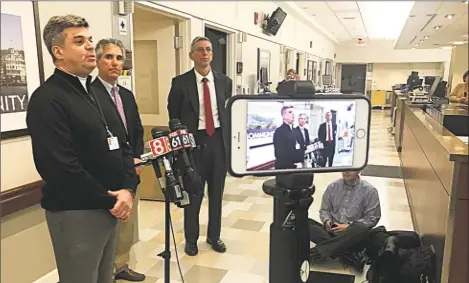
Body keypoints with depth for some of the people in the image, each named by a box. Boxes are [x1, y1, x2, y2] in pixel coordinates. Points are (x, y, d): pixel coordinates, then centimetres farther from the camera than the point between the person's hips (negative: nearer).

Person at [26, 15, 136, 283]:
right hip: (76, 213, -8)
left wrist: (127, 189, -7)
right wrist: (110, 201, -13)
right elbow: (62, 169, -22)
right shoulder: (47, 99, -14)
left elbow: (122, 145, 9)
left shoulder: (95, 92, 13)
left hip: (109, 208, 8)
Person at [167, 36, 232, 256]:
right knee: (193, 192, 7)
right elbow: (173, 116, 1)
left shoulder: (225, 82, 5)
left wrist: (229, 139, 4)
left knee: (217, 191, 13)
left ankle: (214, 236, 31)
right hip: (193, 140, -3)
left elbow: (230, 112, 9)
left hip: (219, 139, 3)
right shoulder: (180, 82, -4)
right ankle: (191, 239, 26)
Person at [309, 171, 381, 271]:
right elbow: (324, 209, 13)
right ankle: (348, 254, -34)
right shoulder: (333, 186, 10)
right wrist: (327, 221, -10)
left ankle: (318, 251, -37)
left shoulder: (369, 190, 0)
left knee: (361, 229, -38)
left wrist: (349, 226, -14)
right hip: (332, 231, 3)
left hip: (354, 236, -3)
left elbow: (372, 218, -4)